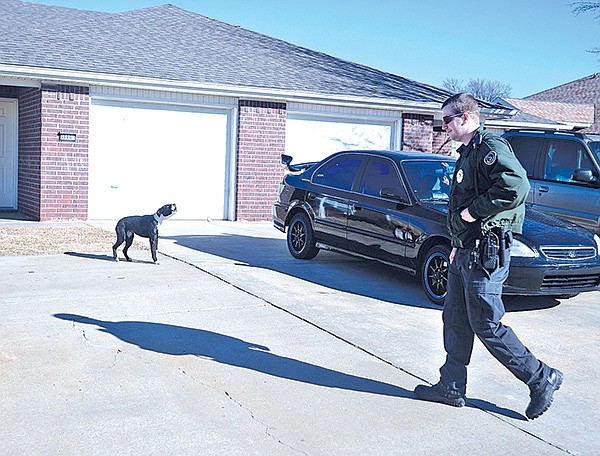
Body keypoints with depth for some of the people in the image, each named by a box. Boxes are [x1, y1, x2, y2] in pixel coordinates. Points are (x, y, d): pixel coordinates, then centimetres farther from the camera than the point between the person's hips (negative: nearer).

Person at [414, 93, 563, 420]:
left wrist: (474, 210, -22)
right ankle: (451, 387, 22)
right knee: (455, 320, 13)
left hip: (485, 254, -10)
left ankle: (542, 379, 11)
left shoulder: (490, 147, -14)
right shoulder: (468, 153, 18)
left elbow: (516, 185, -31)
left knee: (487, 326, -4)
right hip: (465, 253, 10)